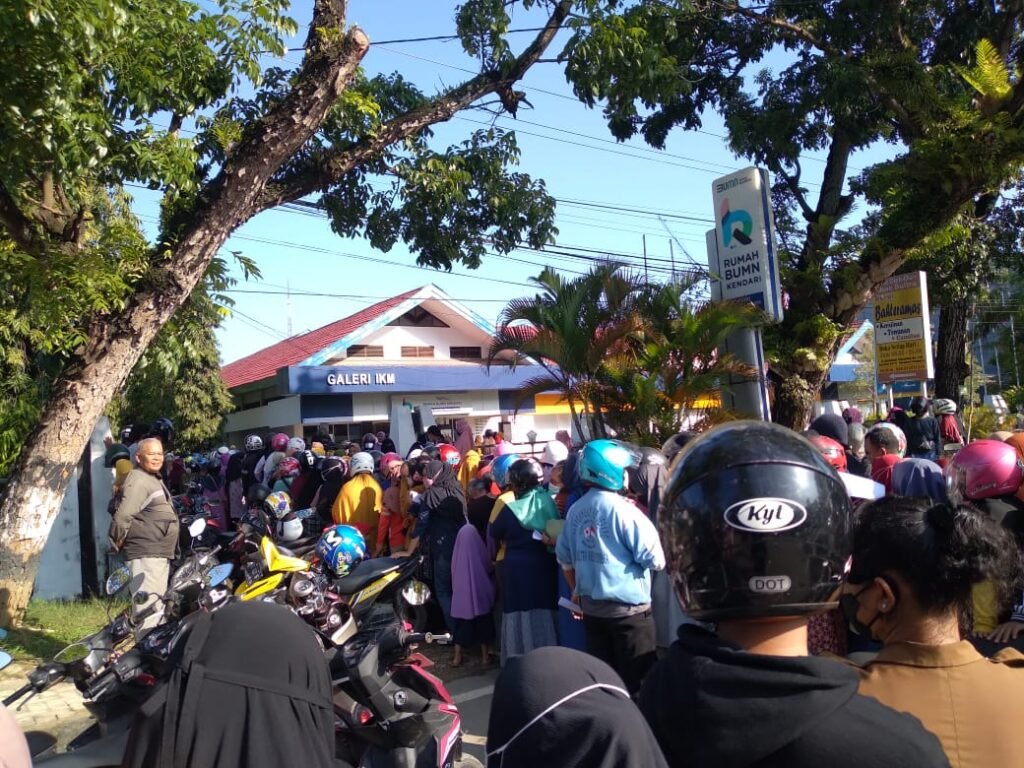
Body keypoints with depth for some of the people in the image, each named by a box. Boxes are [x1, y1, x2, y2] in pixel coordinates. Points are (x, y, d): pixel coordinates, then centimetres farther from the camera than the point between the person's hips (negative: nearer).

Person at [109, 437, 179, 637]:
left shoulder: (154, 479, 18)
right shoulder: (138, 480, -15)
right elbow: (123, 516, -26)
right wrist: (118, 542, -14)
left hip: (159, 553, 11)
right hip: (146, 554, -11)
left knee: (157, 608, 19)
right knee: (149, 611, -14)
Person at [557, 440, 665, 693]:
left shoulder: (575, 511, 3)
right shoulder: (623, 510, -16)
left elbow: (565, 558, 12)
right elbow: (655, 560, -17)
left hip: (591, 606, 6)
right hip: (628, 607, -6)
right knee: (636, 680, 6)